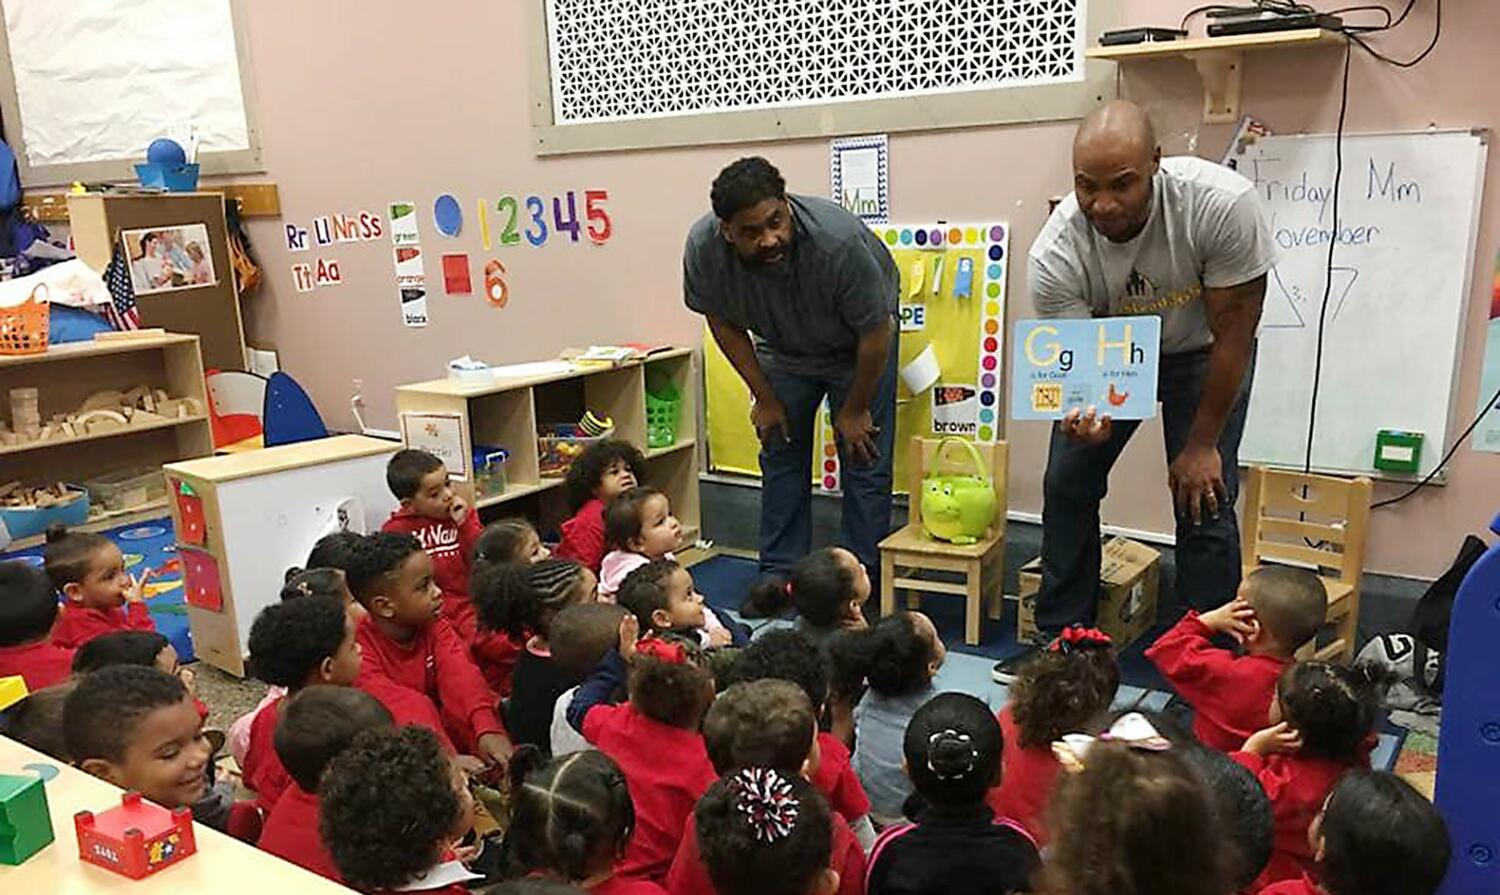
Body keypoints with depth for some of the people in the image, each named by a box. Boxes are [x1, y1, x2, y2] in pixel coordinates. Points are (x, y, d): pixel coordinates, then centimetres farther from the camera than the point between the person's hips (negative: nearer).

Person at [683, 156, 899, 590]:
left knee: (865, 462, -5)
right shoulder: (703, 248, -28)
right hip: (782, 349, 4)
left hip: (857, 347, -3)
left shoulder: (838, 241, -38)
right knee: (780, 456, 6)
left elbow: (876, 334, -25)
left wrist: (854, 411, -13)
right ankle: (779, 577, 17)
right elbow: (723, 323, -9)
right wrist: (764, 398, -6)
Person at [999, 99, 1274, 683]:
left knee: (1204, 501, -10)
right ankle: (1061, 643, 19)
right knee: (1066, 486, 1)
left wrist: (1201, 444, -16)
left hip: (1202, 351, -2)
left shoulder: (1221, 204, -35)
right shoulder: (1054, 255, -31)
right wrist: (1083, 414, -47)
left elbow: (1233, 333, -23)